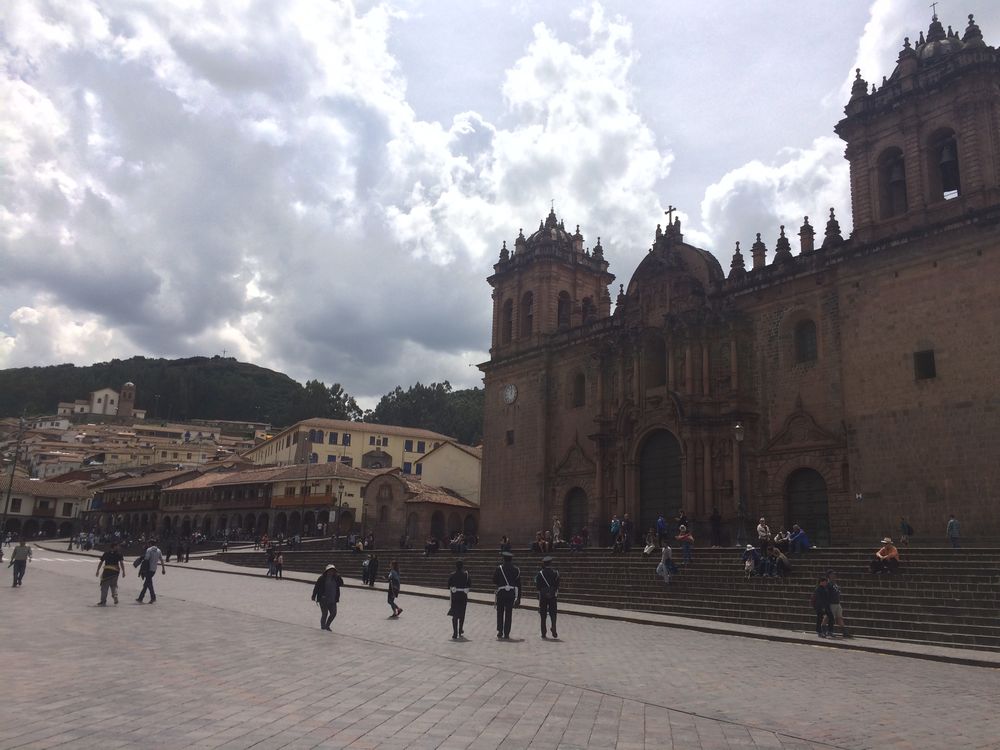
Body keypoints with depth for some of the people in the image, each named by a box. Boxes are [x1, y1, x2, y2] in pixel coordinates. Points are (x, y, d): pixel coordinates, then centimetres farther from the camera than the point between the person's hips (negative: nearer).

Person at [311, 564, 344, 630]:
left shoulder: (335, 578, 8)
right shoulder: (322, 578, -8)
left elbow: (341, 584, 0)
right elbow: (316, 587, -7)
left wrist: (338, 577, -11)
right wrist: (314, 596, -10)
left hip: (332, 600, 6)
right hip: (323, 600, -5)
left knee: (333, 613, 5)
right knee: (324, 614, -2)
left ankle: (327, 626, 24)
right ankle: (323, 627, 16)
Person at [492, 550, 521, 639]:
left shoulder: (499, 568, -3)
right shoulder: (516, 569, 3)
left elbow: (494, 582, -3)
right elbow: (518, 585, 3)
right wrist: (518, 598, 7)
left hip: (501, 593, -1)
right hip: (511, 594, 1)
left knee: (500, 614, 10)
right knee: (509, 614, 6)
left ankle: (499, 634, 8)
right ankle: (506, 635, 5)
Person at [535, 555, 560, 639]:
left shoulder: (540, 573, -7)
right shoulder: (555, 572, -4)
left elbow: (537, 586, -8)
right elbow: (557, 585, -2)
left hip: (542, 597, 0)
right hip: (553, 596, 0)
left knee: (543, 616, 8)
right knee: (553, 614, 6)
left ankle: (543, 634, 8)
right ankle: (554, 633, -5)